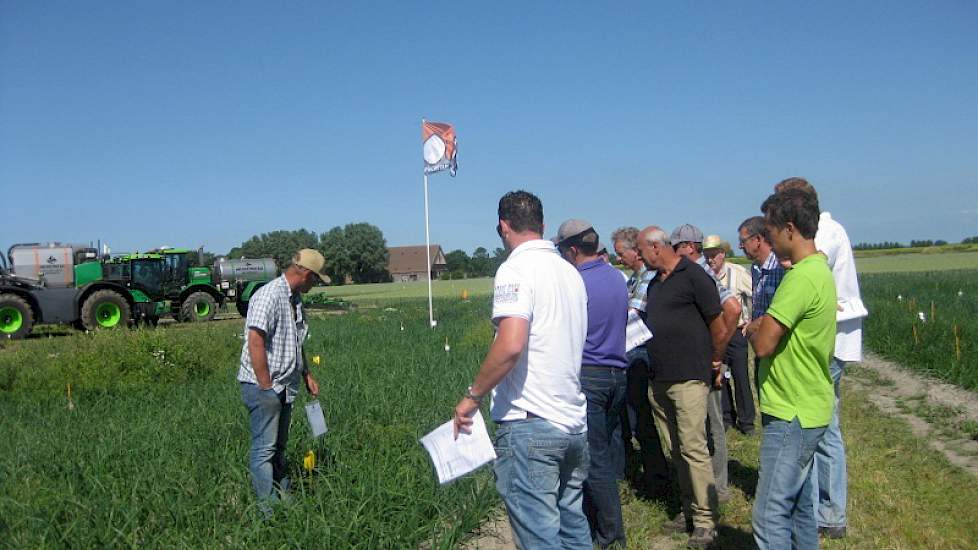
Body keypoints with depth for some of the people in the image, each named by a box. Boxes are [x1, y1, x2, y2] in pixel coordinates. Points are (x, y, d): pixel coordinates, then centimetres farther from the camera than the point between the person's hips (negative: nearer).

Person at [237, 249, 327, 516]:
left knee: (279, 446, 17)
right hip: (262, 386, -9)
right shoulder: (268, 296, -17)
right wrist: (266, 387, -21)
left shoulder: (295, 299, 13)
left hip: (284, 386, 9)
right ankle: (268, 510, 4)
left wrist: (308, 375, 23)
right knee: (265, 448, -2)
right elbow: (255, 342, -23)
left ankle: (284, 499, 25)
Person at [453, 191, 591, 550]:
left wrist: (472, 396, -13)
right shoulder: (570, 271, 12)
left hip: (528, 425, -8)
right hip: (574, 422, 8)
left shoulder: (516, 269, -12)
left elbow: (511, 345, -24)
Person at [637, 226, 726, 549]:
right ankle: (690, 510, 23)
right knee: (675, 450, 12)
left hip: (689, 378, -8)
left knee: (693, 448, -8)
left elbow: (719, 327, -7)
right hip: (660, 379, 8)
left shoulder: (694, 277, -9)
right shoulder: (654, 283, 15)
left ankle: (706, 521, 1)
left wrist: (716, 362, 3)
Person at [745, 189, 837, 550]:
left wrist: (753, 329, -2)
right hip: (806, 409, 10)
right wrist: (762, 327, 2)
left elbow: (763, 345, -22)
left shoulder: (802, 277, -21)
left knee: (770, 517, -5)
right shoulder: (820, 269, 12)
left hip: (792, 414, -10)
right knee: (799, 506, 20)